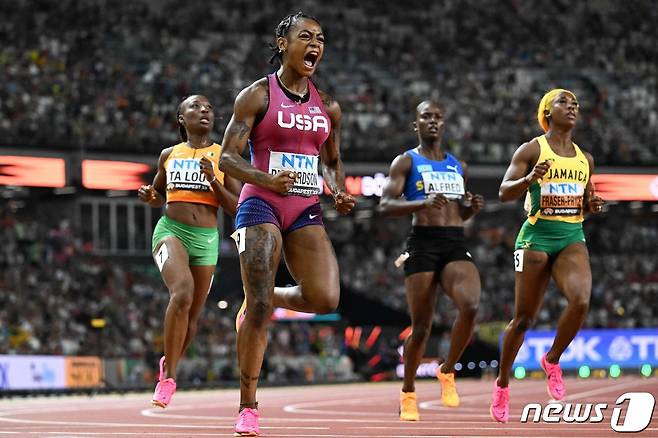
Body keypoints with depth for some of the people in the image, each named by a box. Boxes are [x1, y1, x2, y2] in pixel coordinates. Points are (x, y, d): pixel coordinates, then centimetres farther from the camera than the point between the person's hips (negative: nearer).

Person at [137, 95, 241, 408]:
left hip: (206, 240, 2)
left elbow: (237, 208, 0)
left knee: (191, 317, 8)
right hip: (171, 230, -1)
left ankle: (169, 363, 40)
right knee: (182, 292, -29)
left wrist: (213, 180, -14)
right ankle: (168, 377, -21)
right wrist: (149, 196, 1)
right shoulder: (169, 155, 9)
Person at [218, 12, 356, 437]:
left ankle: (264, 299, 19)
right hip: (261, 206, -4)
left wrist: (340, 193, 2)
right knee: (259, 310, -11)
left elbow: (333, 162, 24)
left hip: (306, 211, 4)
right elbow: (227, 156, -5)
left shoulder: (328, 107, 12)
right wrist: (265, 179, -23)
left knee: (326, 299, -14)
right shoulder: (257, 95, -2)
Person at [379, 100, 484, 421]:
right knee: (421, 326, -2)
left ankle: (447, 372, -3)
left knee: (470, 305, -24)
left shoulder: (458, 167, 19)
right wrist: (423, 204, -22)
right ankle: (408, 393, 20)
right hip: (423, 245, -3)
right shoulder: (406, 162, 4)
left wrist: (472, 207, 6)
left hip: (456, 246, 3)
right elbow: (385, 206, -7)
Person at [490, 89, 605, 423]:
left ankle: (552, 361, 0)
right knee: (524, 318, 2)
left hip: (572, 237, 3)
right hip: (537, 236, -3)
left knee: (580, 300, -24)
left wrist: (593, 205, 2)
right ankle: (502, 384, 23)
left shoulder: (585, 159, 13)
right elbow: (504, 192, -8)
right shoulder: (532, 150, -2)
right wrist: (529, 178, -26)